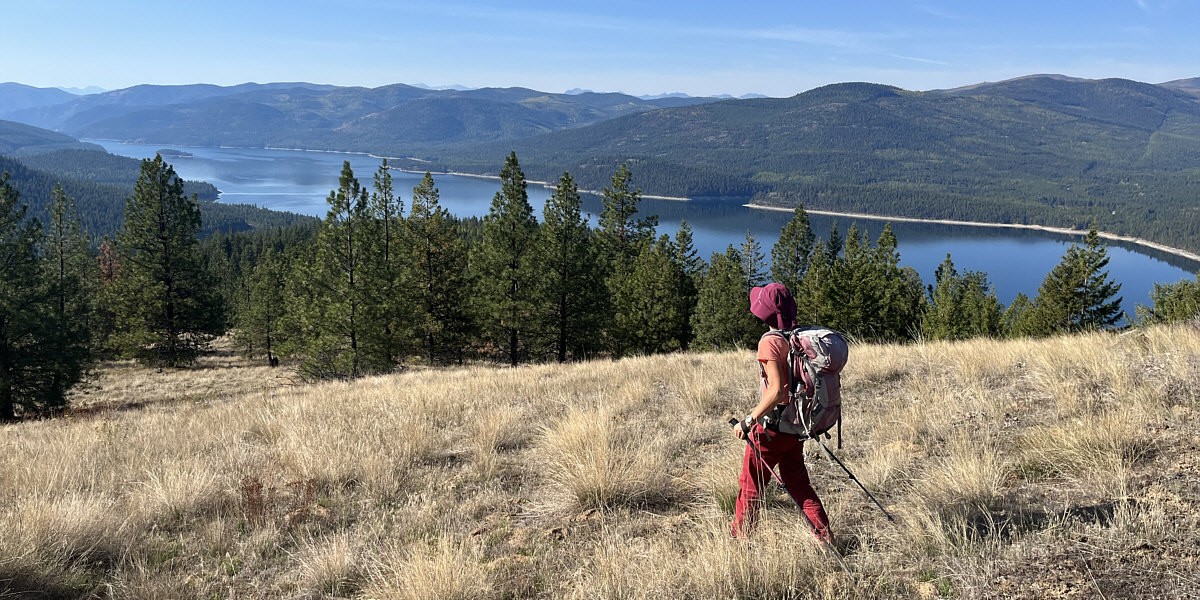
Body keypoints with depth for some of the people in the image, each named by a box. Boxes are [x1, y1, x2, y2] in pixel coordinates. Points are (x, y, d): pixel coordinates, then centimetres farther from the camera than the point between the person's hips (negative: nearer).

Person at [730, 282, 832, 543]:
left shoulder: (770, 342, -20)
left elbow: (776, 391, -27)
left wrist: (749, 421, -21)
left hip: (772, 426, -7)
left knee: (750, 486, 8)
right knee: (798, 484, 18)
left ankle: (739, 541, 19)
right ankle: (826, 539, 17)